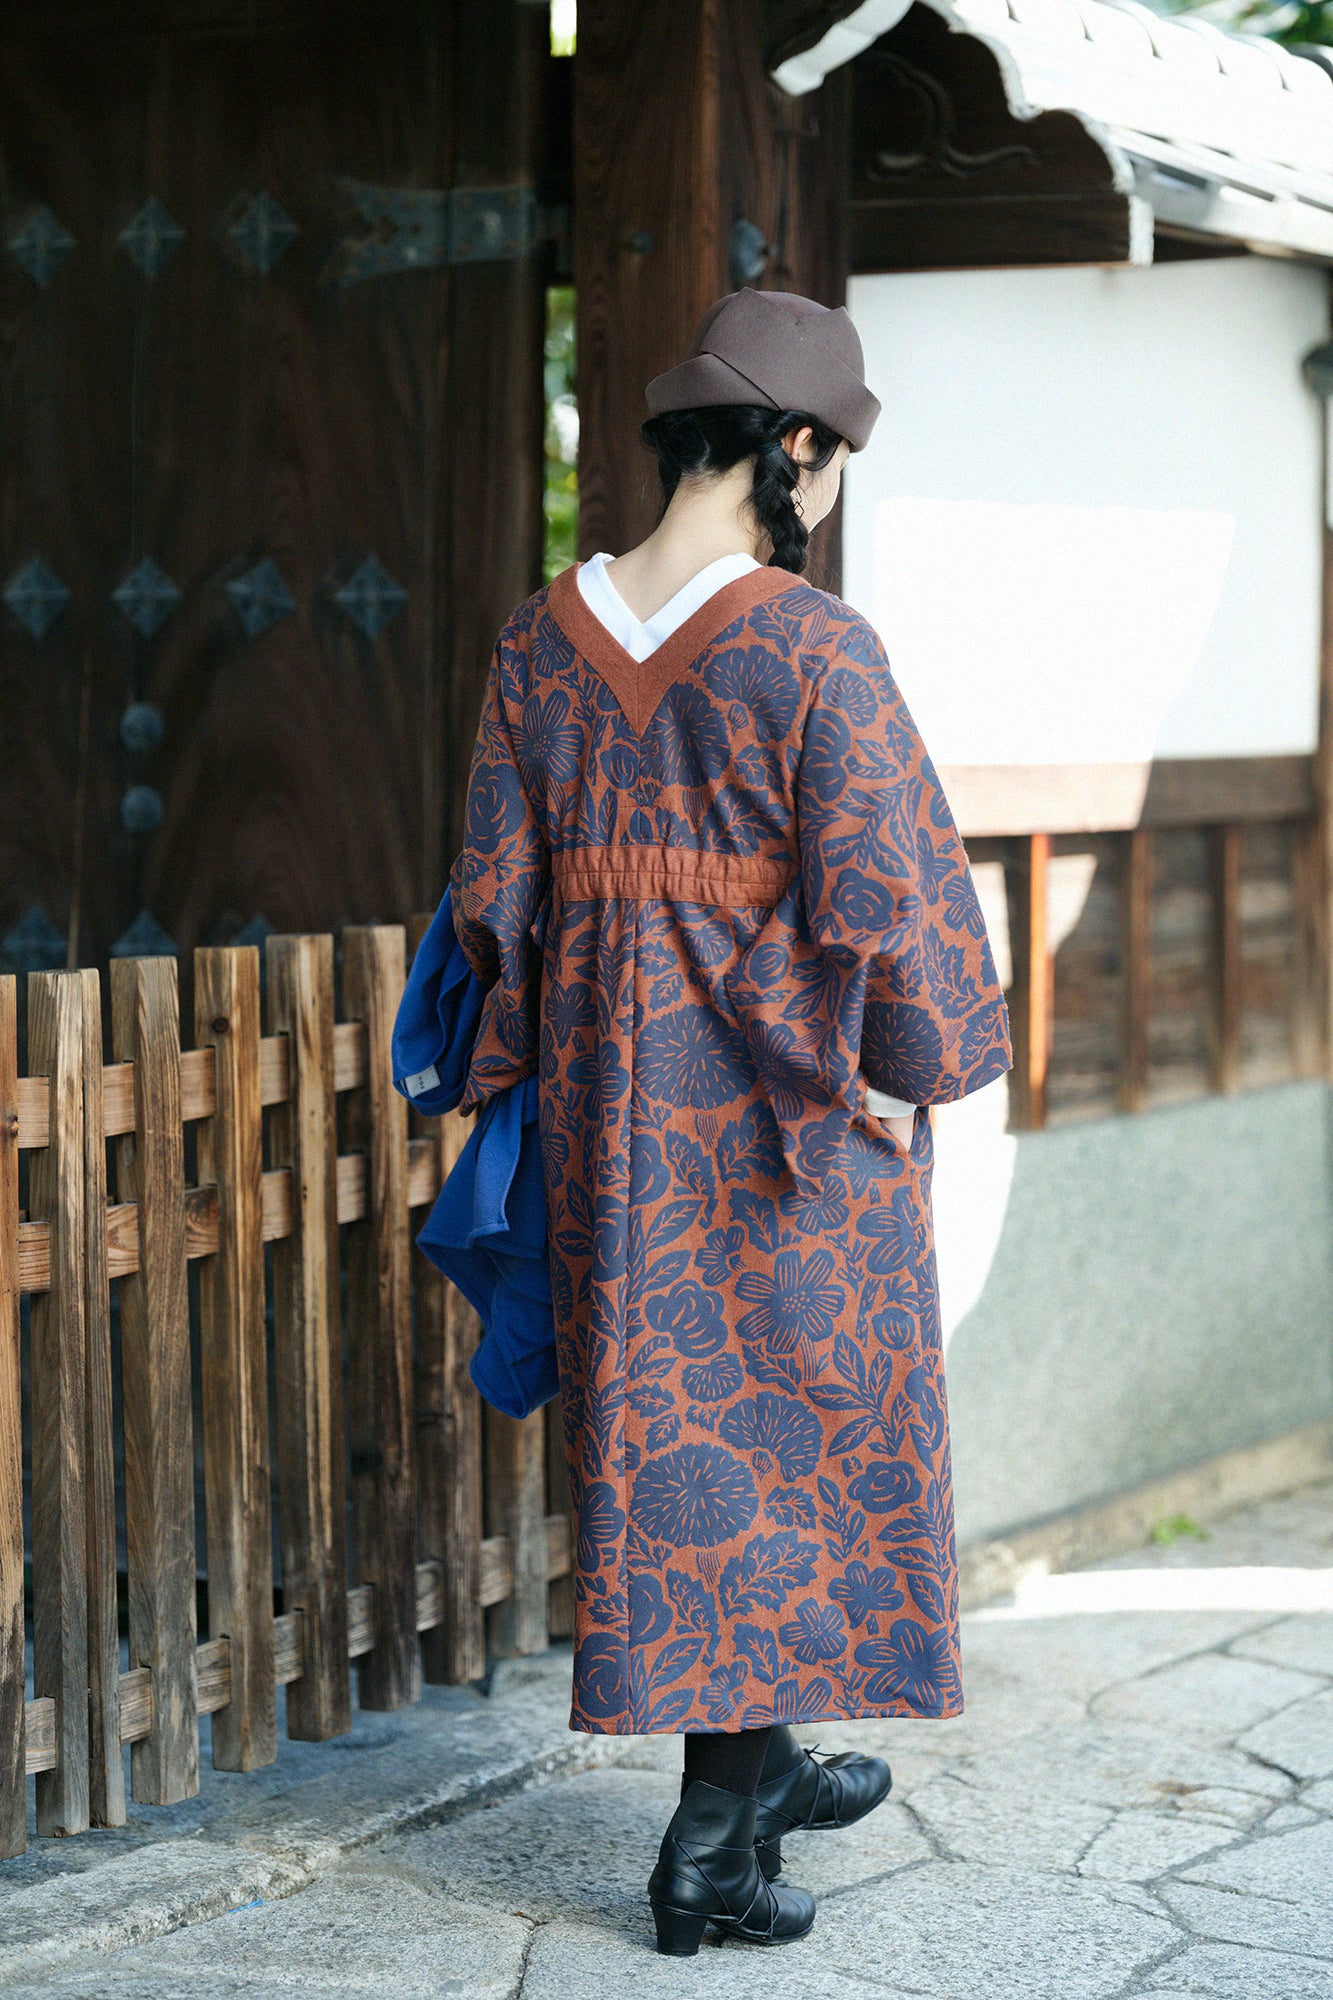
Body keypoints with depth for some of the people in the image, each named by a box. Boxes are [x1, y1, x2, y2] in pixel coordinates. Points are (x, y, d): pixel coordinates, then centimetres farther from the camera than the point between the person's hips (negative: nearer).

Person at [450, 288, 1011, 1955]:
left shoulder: (544, 636, 0)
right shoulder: (814, 649, -17)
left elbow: (497, 892, 5)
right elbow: (883, 896, -19)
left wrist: (556, 1071, 16)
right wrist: (904, 1073, -3)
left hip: (612, 1092, 6)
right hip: (792, 1102, -5)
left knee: (664, 1422, 15)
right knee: (798, 1427, 6)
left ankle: (761, 1764, 29)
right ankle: (715, 1832, 7)